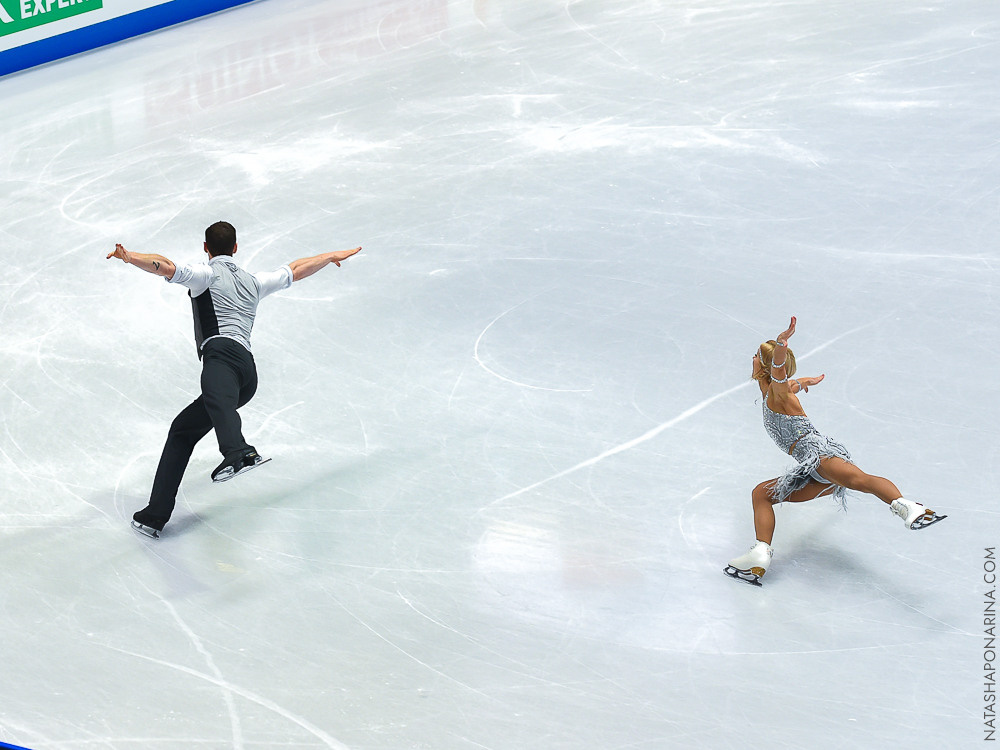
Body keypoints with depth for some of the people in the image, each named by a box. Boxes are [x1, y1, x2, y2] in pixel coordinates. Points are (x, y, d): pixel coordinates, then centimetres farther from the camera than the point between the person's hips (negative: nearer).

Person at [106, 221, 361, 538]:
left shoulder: (207, 274, 14)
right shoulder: (253, 282, 32)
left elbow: (166, 267, -6)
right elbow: (297, 269, 46)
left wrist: (130, 257, -18)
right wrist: (333, 256, 61)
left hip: (222, 351, -7)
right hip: (248, 374, 7)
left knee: (217, 398, -38)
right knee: (182, 430, 14)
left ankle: (239, 453, -71)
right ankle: (155, 515, 8)